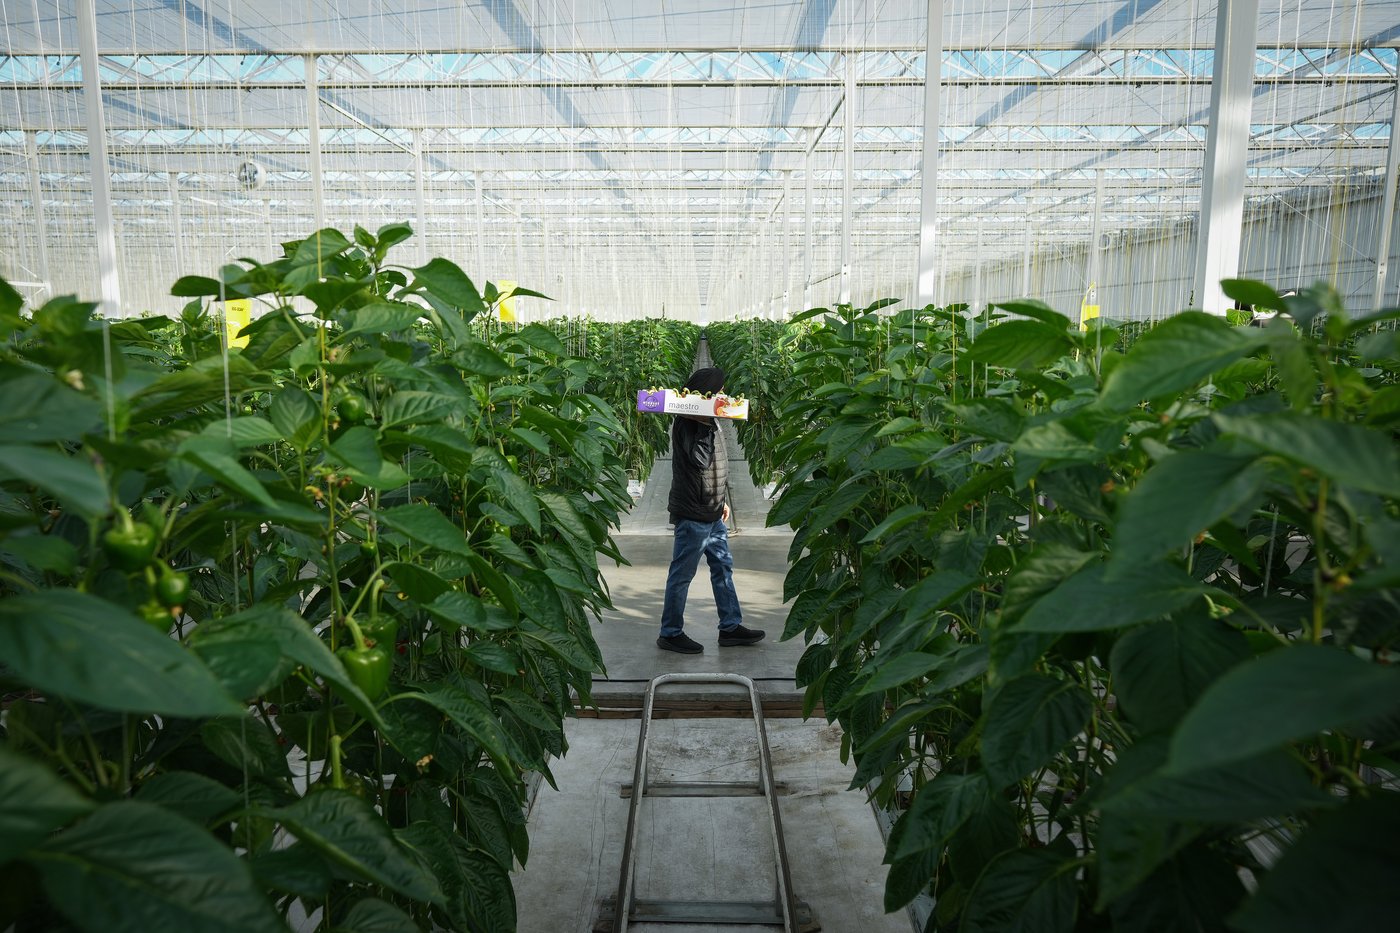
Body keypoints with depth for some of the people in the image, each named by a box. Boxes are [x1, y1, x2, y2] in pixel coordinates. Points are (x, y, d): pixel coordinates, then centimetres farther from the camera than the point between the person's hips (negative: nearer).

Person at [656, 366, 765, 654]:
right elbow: (700, 460, -30)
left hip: (713, 514, 10)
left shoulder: (708, 422, 12)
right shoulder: (686, 424, -16)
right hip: (692, 514, -10)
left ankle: (730, 627, 24)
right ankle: (670, 633, 12)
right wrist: (706, 425, -24)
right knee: (682, 574, 0)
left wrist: (721, 500, 23)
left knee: (723, 568, 14)